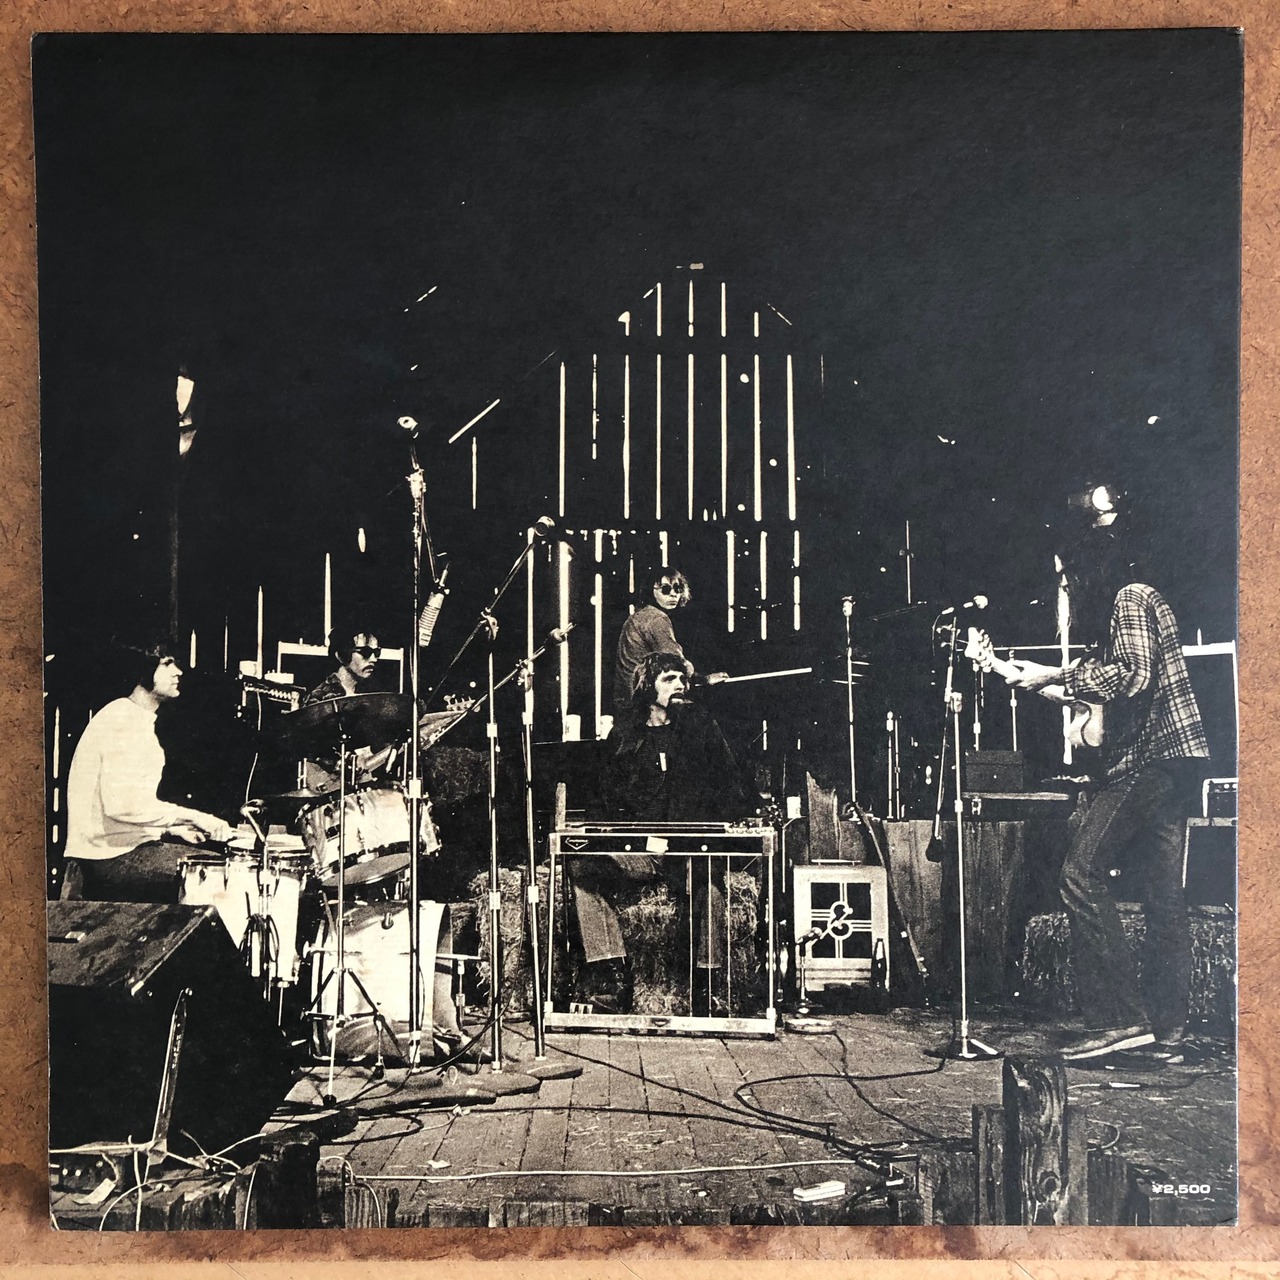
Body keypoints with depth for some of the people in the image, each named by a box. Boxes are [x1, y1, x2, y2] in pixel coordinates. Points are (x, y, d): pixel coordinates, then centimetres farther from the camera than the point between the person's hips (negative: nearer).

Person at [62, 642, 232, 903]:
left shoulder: (138, 719, 19)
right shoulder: (123, 720, -15)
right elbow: (122, 803, -26)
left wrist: (172, 828, 9)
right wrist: (193, 817, -23)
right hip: (108, 855, -10)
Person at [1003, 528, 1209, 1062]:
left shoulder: (1130, 598, -5)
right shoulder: (1139, 601, 25)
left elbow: (1131, 675, -18)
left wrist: (1055, 676, -13)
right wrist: (1061, 684, 26)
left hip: (1149, 758, -11)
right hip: (1169, 760, 11)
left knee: (1082, 875, -13)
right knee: (1164, 893, 7)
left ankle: (1119, 1018, -15)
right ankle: (1167, 1031, 9)